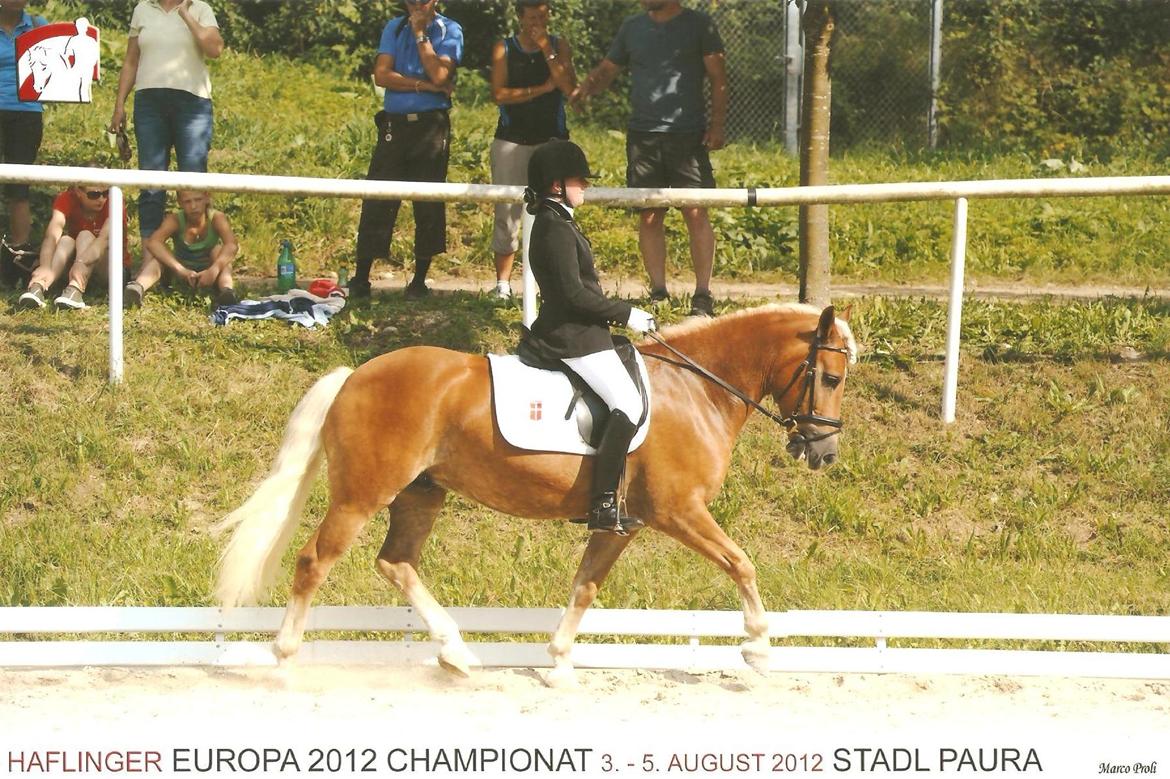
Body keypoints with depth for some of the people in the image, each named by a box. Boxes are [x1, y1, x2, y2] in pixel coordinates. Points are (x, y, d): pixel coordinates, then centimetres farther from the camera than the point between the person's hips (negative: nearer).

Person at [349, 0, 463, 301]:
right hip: (394, 124, 2)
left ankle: (420, 280, 10)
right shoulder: (395, 27, 9)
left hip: (431, 126, -2)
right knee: (377, 202, -2)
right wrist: (425, 85, -11)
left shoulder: (449, 31, 1)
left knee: (428, 205, 1)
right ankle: (360, 278, 1)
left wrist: (421, 35, -10)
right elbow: (382, 75, -4)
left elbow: (439, 74, -14)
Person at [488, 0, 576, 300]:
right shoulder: (503, 49, 5)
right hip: (511, 140, 0)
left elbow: (570, 88, -8)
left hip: (551, 140, 0)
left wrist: (546, 50, -11)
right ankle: (503, 283, 2)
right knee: (506, 212, -3)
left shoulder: (559, 46, 7)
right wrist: (542, 88, -7)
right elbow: (499, 94, -7)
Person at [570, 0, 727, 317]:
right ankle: (657, 292, 10)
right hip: (643, 136, 4)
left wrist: (717, 124, -9)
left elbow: (718, 78, 2)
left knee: (696, 214, -8)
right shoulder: (632, 28, 14)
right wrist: (587, 85, -5)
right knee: (649, 216, 4)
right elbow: (607, 69, 18)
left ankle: (702, 295, -4)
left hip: (688, 136, -4)